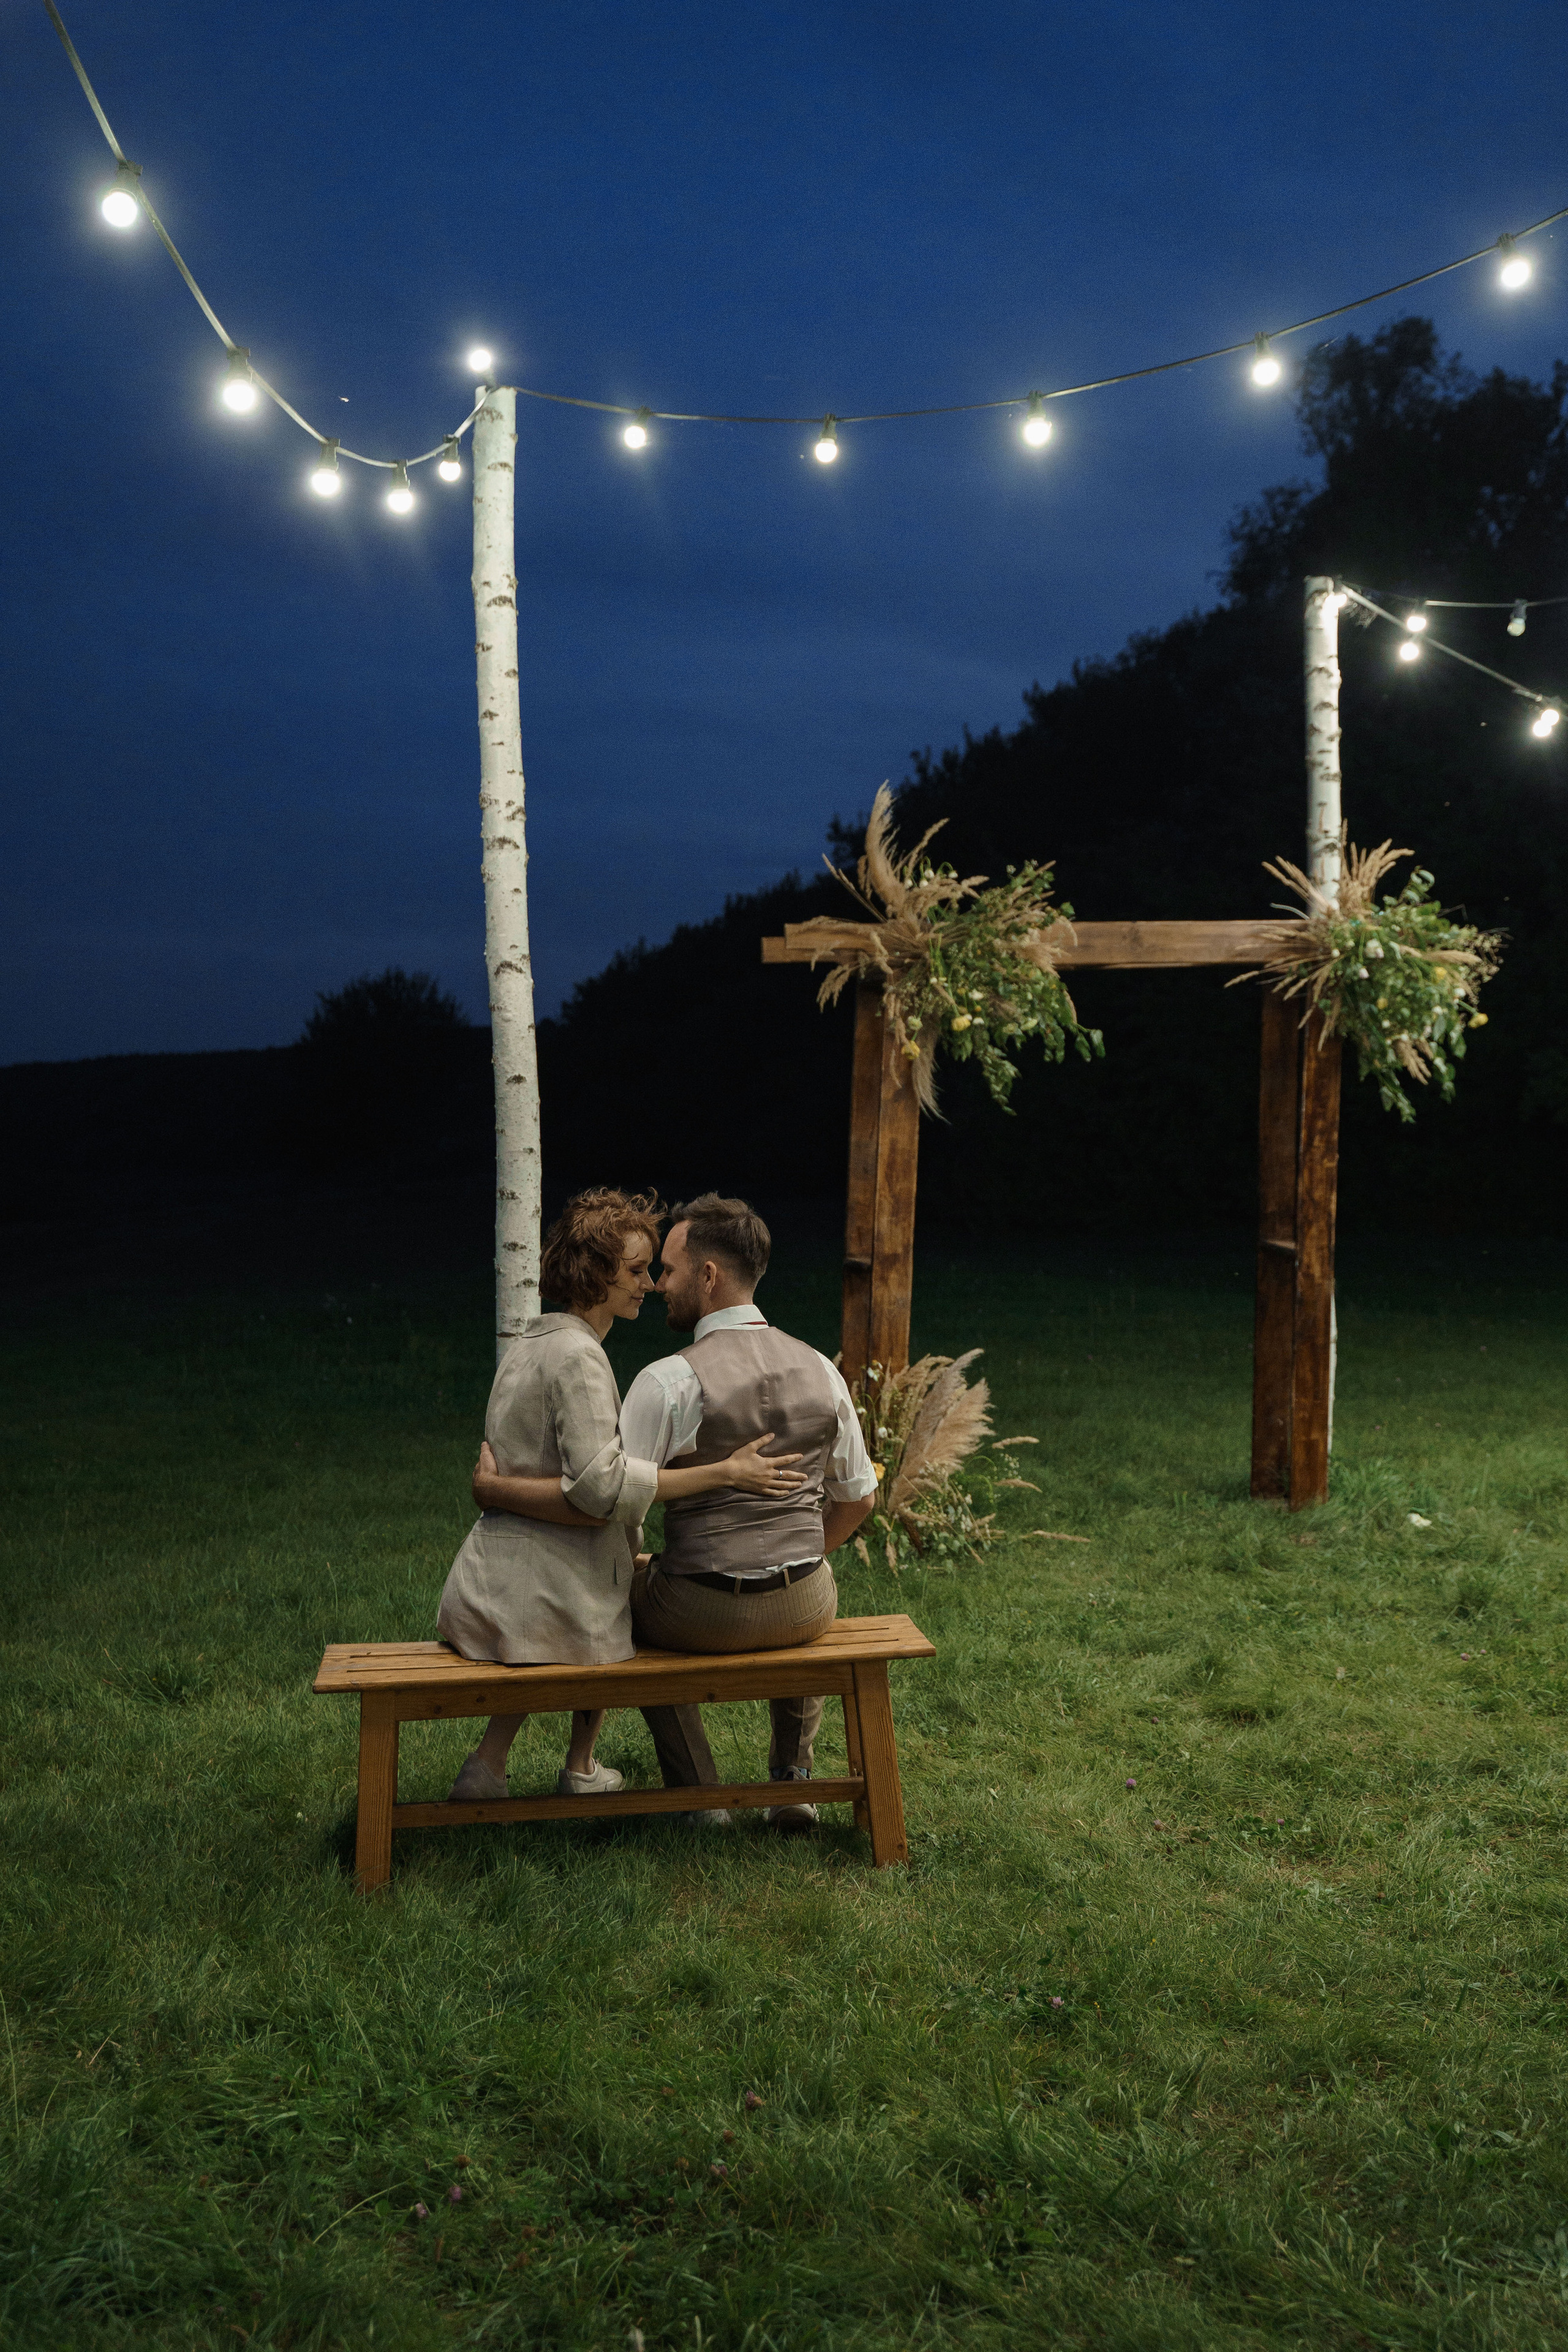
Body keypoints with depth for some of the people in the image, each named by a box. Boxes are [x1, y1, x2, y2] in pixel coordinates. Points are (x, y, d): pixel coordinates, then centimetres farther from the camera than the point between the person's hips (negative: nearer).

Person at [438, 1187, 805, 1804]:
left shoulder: (527, 1346, 12)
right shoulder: (578, 1355, -18)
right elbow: (602, 1486, -27)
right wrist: (724, 1473, -25)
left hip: (484, 1590, 8)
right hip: (549, 1601, -8)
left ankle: (489, 1765, 25)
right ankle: (581, 1772, 31)